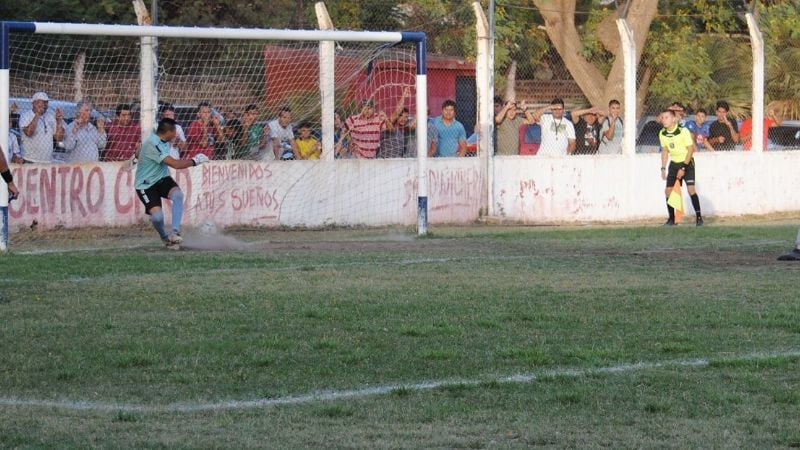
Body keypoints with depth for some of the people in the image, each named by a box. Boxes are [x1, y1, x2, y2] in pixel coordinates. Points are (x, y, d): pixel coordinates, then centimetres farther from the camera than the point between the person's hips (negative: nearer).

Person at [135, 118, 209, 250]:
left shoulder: (161, 141, 3)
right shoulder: (153, 145, -28)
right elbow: (175, 164, -32)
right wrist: (194, 161, -21)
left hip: (161, 179, 8)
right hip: (146, 185, -8)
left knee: (177, 194, -25)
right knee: (157, 216, -22)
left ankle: (175, 233, -23)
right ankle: (165, 238, 11)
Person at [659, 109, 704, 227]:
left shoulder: (683, 131, -20)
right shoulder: (662, 134, -3)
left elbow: (690, 150, -17)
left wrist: (683, 168, -19)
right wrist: (663, 168, 4)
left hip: (687, 161, -5)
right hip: (674, 163, 6)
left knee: (691, 189, -18)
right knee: (668, 190, -2)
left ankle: (699, 217, -10)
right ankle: (671, 218, 11)